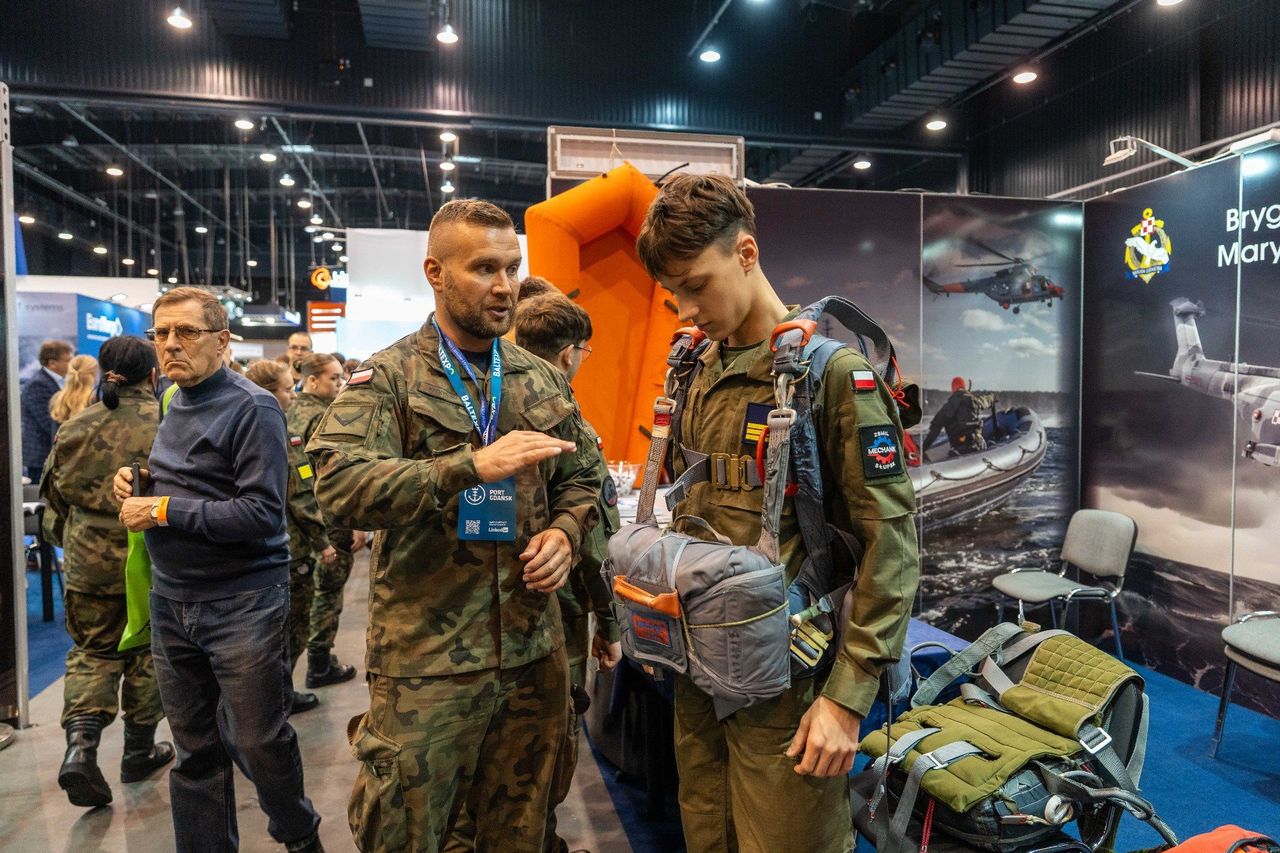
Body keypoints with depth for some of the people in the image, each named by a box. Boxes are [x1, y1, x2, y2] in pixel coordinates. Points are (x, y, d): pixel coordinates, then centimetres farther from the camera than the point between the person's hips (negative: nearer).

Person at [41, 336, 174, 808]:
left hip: (88, 562, 3)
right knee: (146, 652, 13)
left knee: (92, 651, 17)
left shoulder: (75, 427, 1)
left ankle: (80, 743, -1)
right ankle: (139, 750, 27)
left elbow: (54, 499, 9)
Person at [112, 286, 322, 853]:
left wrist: (163, 510, -17)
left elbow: (262, 513, -21)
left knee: (259, 743, 5)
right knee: (194, 748, 16)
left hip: (242, 601, -7)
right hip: (170, 599, 7)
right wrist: (138, 484, 3)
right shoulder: (174, 405, 12)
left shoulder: (252, 408, -13)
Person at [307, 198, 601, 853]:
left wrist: (565, 532, -6)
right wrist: (474, 464, -29)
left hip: (532, 650, 4)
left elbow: (580, 481, 16)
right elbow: (338, 486, -20)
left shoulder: (543, 381, 9)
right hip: (425, 658, -4)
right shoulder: (388, 377, -5)